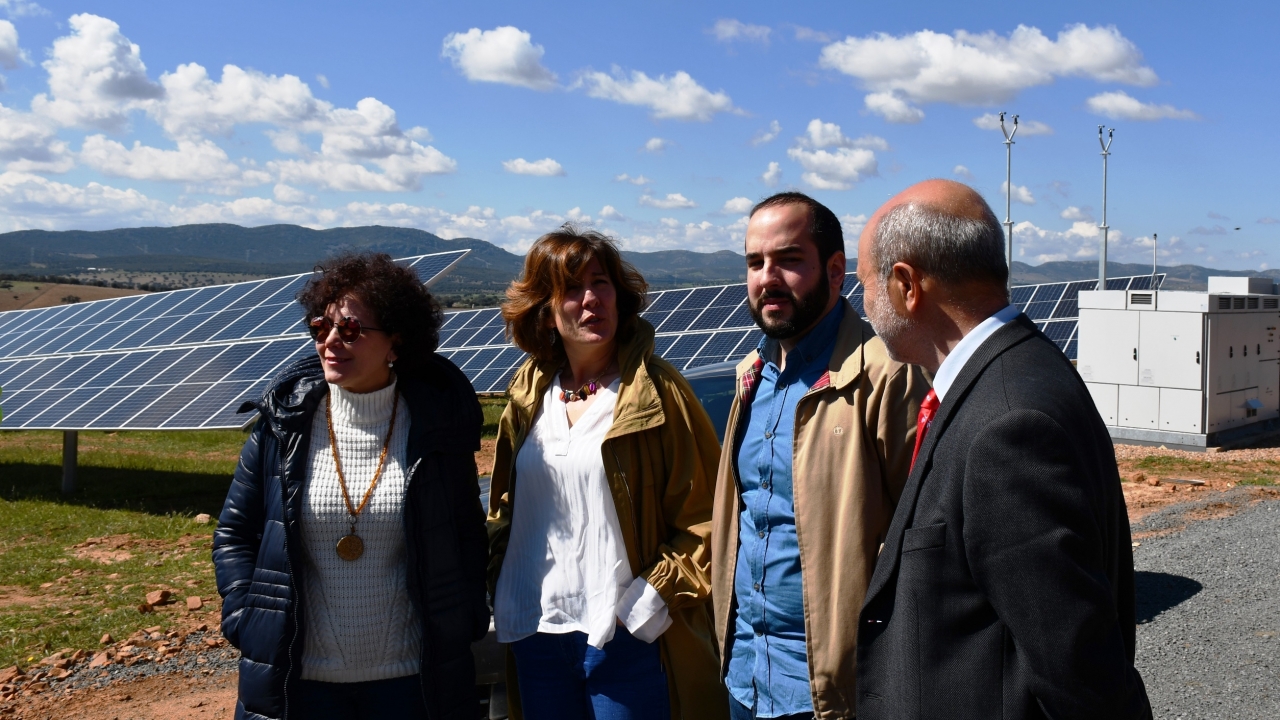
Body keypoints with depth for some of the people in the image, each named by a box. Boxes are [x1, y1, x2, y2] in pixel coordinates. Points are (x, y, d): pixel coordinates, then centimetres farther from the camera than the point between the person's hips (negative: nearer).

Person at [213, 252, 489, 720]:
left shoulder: (438, 423, -6)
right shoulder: (285, 421, -4)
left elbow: (466, 536, 5)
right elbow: (234, 535, 5)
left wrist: (464, 627, -2)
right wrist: (248, 623, -5)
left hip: (411, 676, 0)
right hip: (299, 677, 1)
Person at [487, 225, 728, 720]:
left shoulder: (656, 390, -8)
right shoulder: (529, 393, 7)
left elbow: (705, 515, -10)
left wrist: (650, 601, -14)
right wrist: (500, 586, 5)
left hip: (625, 636, -4)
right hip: (535, 633, 5)